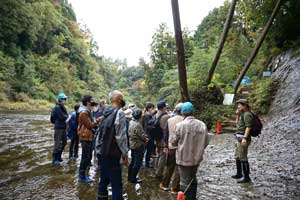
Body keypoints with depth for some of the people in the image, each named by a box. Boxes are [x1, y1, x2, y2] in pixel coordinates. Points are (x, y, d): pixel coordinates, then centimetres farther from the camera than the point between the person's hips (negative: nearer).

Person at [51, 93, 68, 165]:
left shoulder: (62, 107, 14)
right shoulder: (57, 107, -14)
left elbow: (66, 115, 11)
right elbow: (62, 117, -19)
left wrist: (65, 116, -9)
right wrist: (66, 116, -1)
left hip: (63, 127, 9)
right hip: (59, 128, -9)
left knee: (64, 142, 17)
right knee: (58, 144, -4)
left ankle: (58, 157, 29)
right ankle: (54, 159, 7)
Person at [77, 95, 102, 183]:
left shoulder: (87, 111, 16)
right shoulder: (83, 112, -17)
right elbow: (90, 125, -18)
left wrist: (97, 122, 6)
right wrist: (98, 120, -11)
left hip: (88, 137, 10)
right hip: (85, 137, -10)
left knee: (87, 156, 15)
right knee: (86, 157, -5)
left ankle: (82, 175, 24)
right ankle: (82, 177, 4)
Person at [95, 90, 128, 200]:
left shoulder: (105, 112, 11)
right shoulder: (119, 113, -14)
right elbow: (121, 136, -18)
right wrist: (125, 153, -11)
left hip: (101, 152, 8)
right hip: (112, 154, -8)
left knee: (103, 180, 18)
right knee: (116, 184, -1)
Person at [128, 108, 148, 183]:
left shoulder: (131, 122, 3)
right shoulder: (138, 124, -25)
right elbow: (142, 135, -23)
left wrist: (144, 138, 8)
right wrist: (146, 139, 0)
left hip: (132, 144, 9)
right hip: (138, 145, -9)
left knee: (133, 161, 20)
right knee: (138, 163, 3)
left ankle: (130, 177, 30)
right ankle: (133, 178, 11)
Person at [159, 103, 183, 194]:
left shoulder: (169, 120, -1)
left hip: (171, 146, 3)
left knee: (169, 167, 18)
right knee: (178, 168, 7)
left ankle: (164, 184, 27)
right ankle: (174, 188, 14)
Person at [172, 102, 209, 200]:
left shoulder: (180, 125, -19)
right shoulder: (202, 124, -9)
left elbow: (174, 142, -8)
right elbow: (206, 142, -1)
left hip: (183, 158, -4)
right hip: (196, 158, 4)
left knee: (185, 182, 11)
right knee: (193, 179, 25)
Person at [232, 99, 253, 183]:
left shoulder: (247, 114, -14)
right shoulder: (243, 114, 16)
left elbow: (248, 127, -22)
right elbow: (238, 124, 25)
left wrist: (244, 138, -28)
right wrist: (237, 115, 13)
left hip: (243, 138, -11)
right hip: (239, 138, 11)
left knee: (243, 158, -7)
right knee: (237, 157, 19)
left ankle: (246, 177, 2)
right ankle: (239, 174, 31)